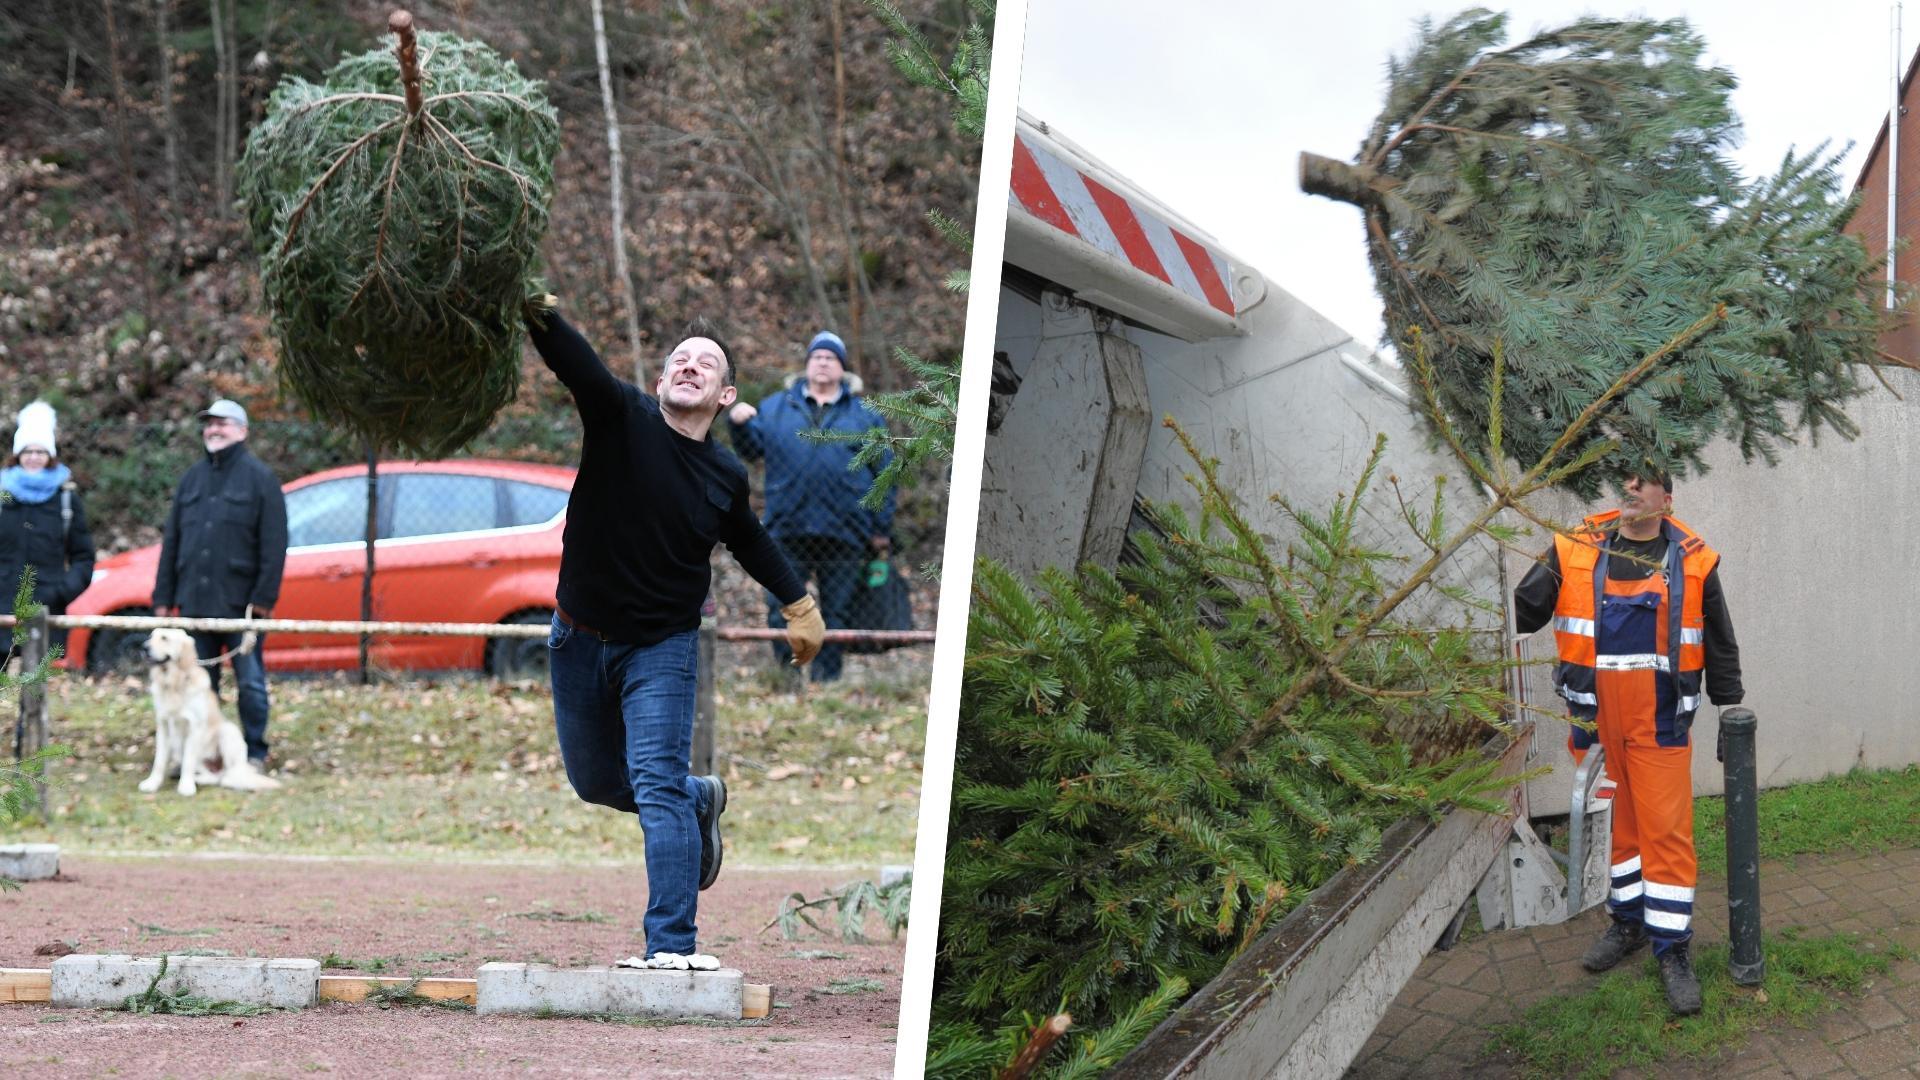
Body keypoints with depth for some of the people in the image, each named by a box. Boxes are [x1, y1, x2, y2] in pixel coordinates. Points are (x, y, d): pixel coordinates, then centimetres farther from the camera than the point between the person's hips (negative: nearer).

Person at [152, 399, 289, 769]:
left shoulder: (259, 477, -2)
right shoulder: (192, 478, 15)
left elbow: (274, 543, -8)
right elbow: (171, 540, 15)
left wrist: (264, 598, -15)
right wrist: (163, 596, 8)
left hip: (240, 601, -5)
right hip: (194, 601, 5)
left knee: (250, 681, 1)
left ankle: (254, 753, 9)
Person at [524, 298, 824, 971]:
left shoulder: (727, 478, -3)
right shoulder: (622, 418, -10)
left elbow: (751, 541, 19)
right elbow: (575, 362, -30)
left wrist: (799, 603, 25)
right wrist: (538, 313, -49)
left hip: (663, 647, -1)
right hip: (580, 638, 2)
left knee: (658, 786, -15)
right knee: (594, 782, 16)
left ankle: (673, 943, -17)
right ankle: (699, 800, 45)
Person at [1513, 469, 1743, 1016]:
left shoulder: (1693, 562, 2)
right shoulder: (1574, 552, 1)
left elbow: (1720, 647, 10)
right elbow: (1522, 610, 5)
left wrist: (1731, 712, 12)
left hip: (1659, 723, -1)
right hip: (1595, 721, 2)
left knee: (1666, 830, -5)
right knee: (1611, 824, 11)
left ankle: (1672, 948, 0)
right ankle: (1627, 920, 29)